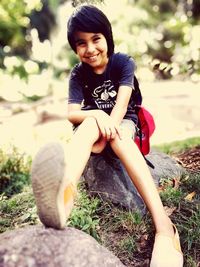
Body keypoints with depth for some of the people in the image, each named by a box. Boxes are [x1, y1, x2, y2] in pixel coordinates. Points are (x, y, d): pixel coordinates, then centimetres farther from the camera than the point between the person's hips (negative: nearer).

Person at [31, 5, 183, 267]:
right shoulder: (78, 74, -4)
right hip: (95, 123, 1)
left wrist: (108, 128, -36)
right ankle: (65, 193, -71)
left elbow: (122, 104, -21)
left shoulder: (123, 62, -8)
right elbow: (71, 113, -16)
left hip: (124, 122, -1)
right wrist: (97, 116, -36)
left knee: (117, 137, -38)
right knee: (90, 124, -36)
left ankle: (164, 226, -54)